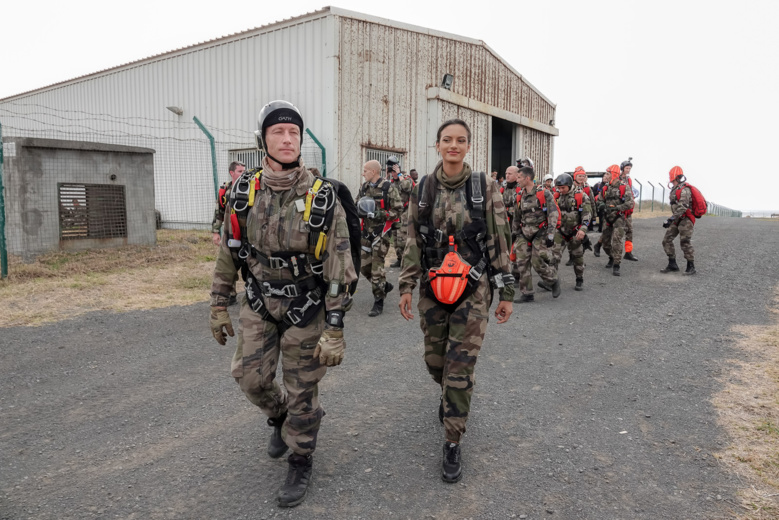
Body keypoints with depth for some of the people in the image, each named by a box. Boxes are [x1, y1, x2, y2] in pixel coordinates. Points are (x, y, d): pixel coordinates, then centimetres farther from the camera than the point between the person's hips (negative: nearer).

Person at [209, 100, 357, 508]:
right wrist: (218, 306, 8)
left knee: (302, 389, 5)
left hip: (306, 307, -3)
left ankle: (301, 463, 28)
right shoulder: (244, 193, -3)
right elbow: (228, 253, 6)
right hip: (259, 303, 4)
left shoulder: (322, 199, -15)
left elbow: (338, 269, -15)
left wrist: (334, 330, -17)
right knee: (250, 376, 8)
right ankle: (280, 419, 41)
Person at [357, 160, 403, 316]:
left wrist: (380, 214, -21)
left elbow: (398, 210, -10)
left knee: (377, 266, -7)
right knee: (364, 266, 9)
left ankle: (379, 302, 5)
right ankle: (384, 285, 34)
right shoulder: (364, 187, 11)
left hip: (381, 232, -7)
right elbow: (357, 207, 20)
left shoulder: (388, 188, -9)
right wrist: (361, 210, -3)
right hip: (367, 231, 7)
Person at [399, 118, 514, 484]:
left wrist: (506, 292, -2)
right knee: (434, 358, 15)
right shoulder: (422, 190, 2)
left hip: (473, 289, -3)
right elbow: (413, 242, 5)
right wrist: (406, 286, 1)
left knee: (460, 366, -3)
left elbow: (499, 243, -2)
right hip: (432, 288, 3)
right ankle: (451, 393, 50)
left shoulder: (485, 188, -4)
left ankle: (452, 443, 13)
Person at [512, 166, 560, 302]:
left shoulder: (544, 193, -9)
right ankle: (527, 294, 7)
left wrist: (550, 234, -18)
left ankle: (554, 281, 21)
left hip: (540, 233, -6)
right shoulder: (520, 196, 11)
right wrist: (514, 232, 20)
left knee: (538, 262, -9)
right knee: (522, 263, -2)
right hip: (524, 234, 6)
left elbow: (553, 214, -12)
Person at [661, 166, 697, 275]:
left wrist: (672, 219, -32)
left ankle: (691, 267, 4)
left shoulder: (684, 190, -16)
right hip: (677, 220, 9)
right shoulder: (675, 189, 15)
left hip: (685, 220, -9)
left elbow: (683, 207, -27)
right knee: (667, 240, 4)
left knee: (685, 243, -8)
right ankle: (672, 265, 11)